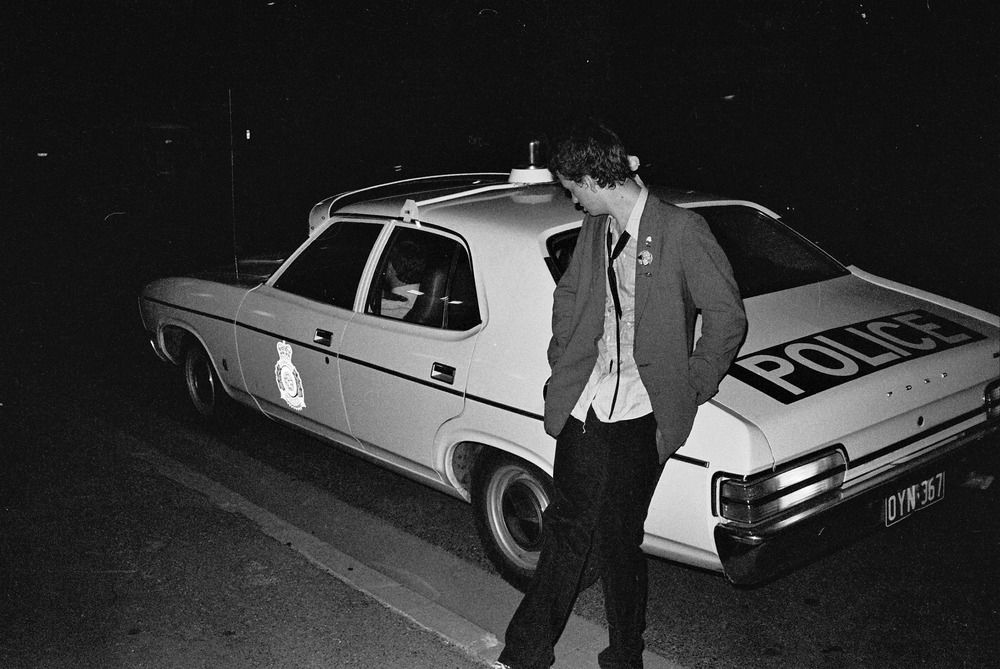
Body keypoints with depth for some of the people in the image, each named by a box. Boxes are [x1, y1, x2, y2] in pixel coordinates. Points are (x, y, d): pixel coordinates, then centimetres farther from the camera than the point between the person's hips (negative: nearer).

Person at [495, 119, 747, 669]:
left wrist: (694, 387, -2)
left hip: (641, 416, -5)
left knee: (616, 539, -1)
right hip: (584, 402, 5)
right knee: (568, 529, 10)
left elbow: (727, 317, -5)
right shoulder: (595, 229, 10)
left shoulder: (682, 231, -9)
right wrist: (562, 362, 17)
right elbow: (568, 295, 26)